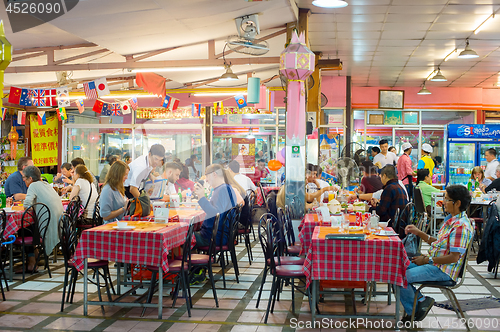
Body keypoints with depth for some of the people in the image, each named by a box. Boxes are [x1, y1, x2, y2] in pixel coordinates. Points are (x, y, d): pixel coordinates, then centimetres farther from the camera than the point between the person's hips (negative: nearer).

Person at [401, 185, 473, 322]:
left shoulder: (461, 226, -21)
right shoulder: (450, 219, 11)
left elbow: (454, 257, -23)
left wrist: (427, 259, -17)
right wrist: (418, 232, 11)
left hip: (442, 271, -10)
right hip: (433, 264, 10)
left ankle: (413, 311, 6)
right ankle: (420, 301, 8)